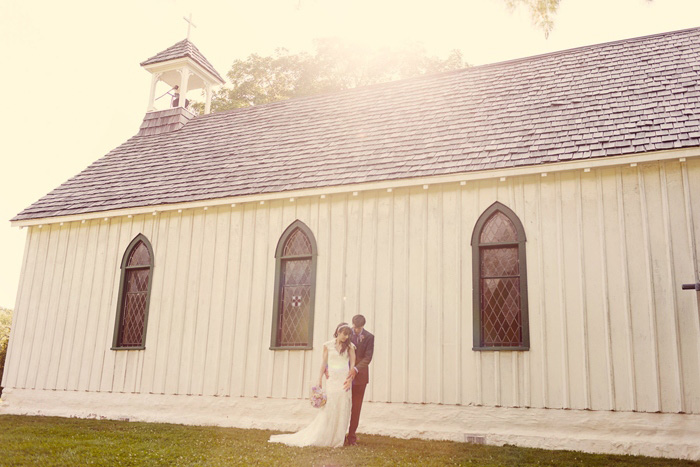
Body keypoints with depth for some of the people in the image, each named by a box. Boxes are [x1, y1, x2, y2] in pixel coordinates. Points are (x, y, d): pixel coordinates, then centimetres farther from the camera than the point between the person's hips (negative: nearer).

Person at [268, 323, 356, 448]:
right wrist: (320, 379, 2)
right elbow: (324, 363, 7)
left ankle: (337, 439, 5)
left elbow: (352, 364, 2)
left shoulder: (350, 346, 5)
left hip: (344, 379, 1)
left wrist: (350, 379, -9)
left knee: (342, 408, -2)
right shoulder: (328, 346, 6)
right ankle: (319, 437, 6)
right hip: (331, 379, -1)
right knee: (328, 408, -4)